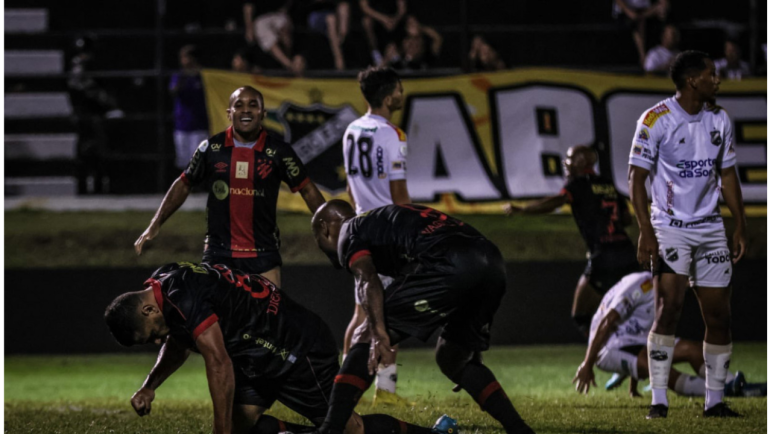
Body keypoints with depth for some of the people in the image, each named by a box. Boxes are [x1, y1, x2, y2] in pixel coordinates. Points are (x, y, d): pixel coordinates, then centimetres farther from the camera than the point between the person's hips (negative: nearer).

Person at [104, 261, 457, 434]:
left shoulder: (185, 300, -29)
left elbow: (219, 365, -32)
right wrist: (149, 387, 7)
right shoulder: (163, 285, 3)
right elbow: (177, 345, 23)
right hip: (262, 356, 10)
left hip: (299, 349, -10)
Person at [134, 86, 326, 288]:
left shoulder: (278, 152, -2)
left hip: (263, 255, -1)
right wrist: (155, 224, 7)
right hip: (218, 253, 1)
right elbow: (183, 185, 12)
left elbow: (307, 190, 6)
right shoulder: (211, 148, 0)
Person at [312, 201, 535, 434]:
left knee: (366, 339, 2)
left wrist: (379, 334, -18)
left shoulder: (349, 232, 16)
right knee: (453, 359, 28)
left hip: (450, 266, -8)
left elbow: (367, 280, -6)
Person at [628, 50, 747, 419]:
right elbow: (637, 178, -10)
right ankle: (658, 401, -13)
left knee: (718, 316, 4)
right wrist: (646, 232, -18)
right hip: (670, 227, -6)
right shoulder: (655, 120, -10)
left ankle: (714, 401, 13)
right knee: (668, 309, -16)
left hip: (710, 229, 6)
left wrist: (740, 225, 12)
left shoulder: (719, 119, 8)